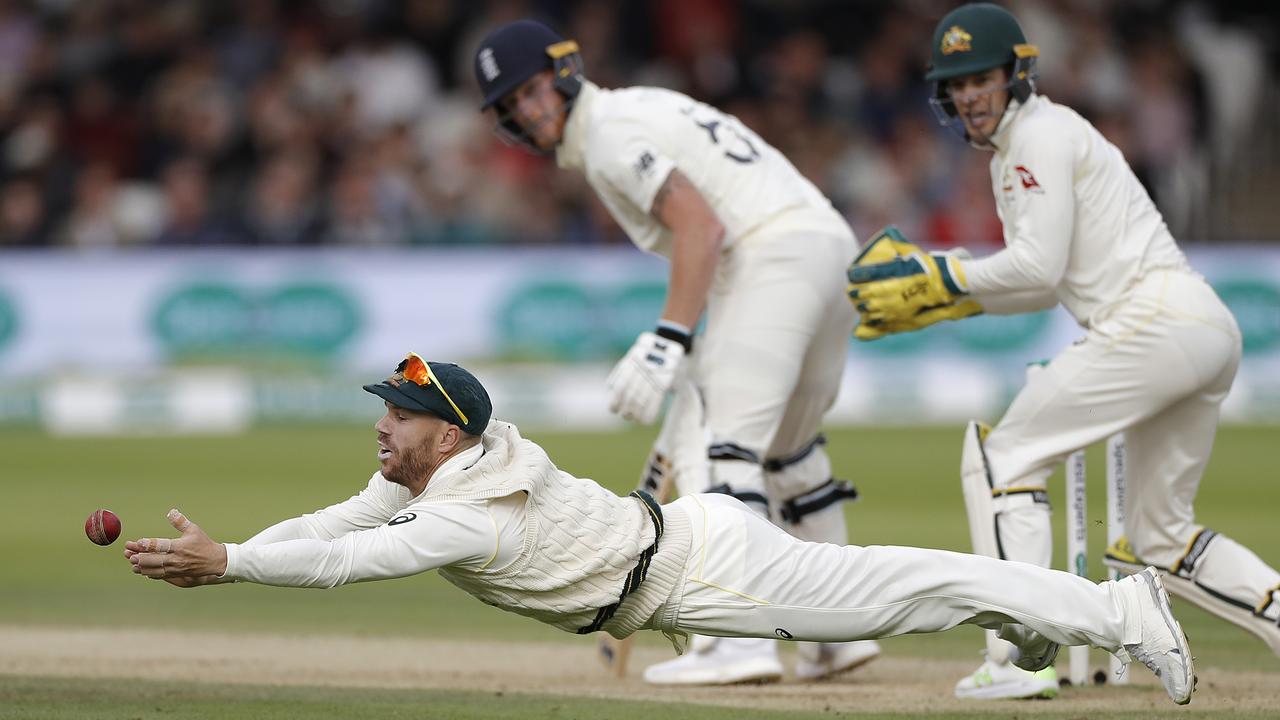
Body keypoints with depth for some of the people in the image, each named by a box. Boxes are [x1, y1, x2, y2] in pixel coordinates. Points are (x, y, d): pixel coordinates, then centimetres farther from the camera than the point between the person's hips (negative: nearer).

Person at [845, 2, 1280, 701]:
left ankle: (1018, 659, -13)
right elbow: (1045, 287, 26)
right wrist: (933, 295, 18)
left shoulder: (1041, 133, -5)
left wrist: (939, 276, -2)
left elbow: (1038, 267, -13)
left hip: (1153, 322, -10)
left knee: (1002, 453, -5)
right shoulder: (1011, 149, 25)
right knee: (1158, 540, 17)